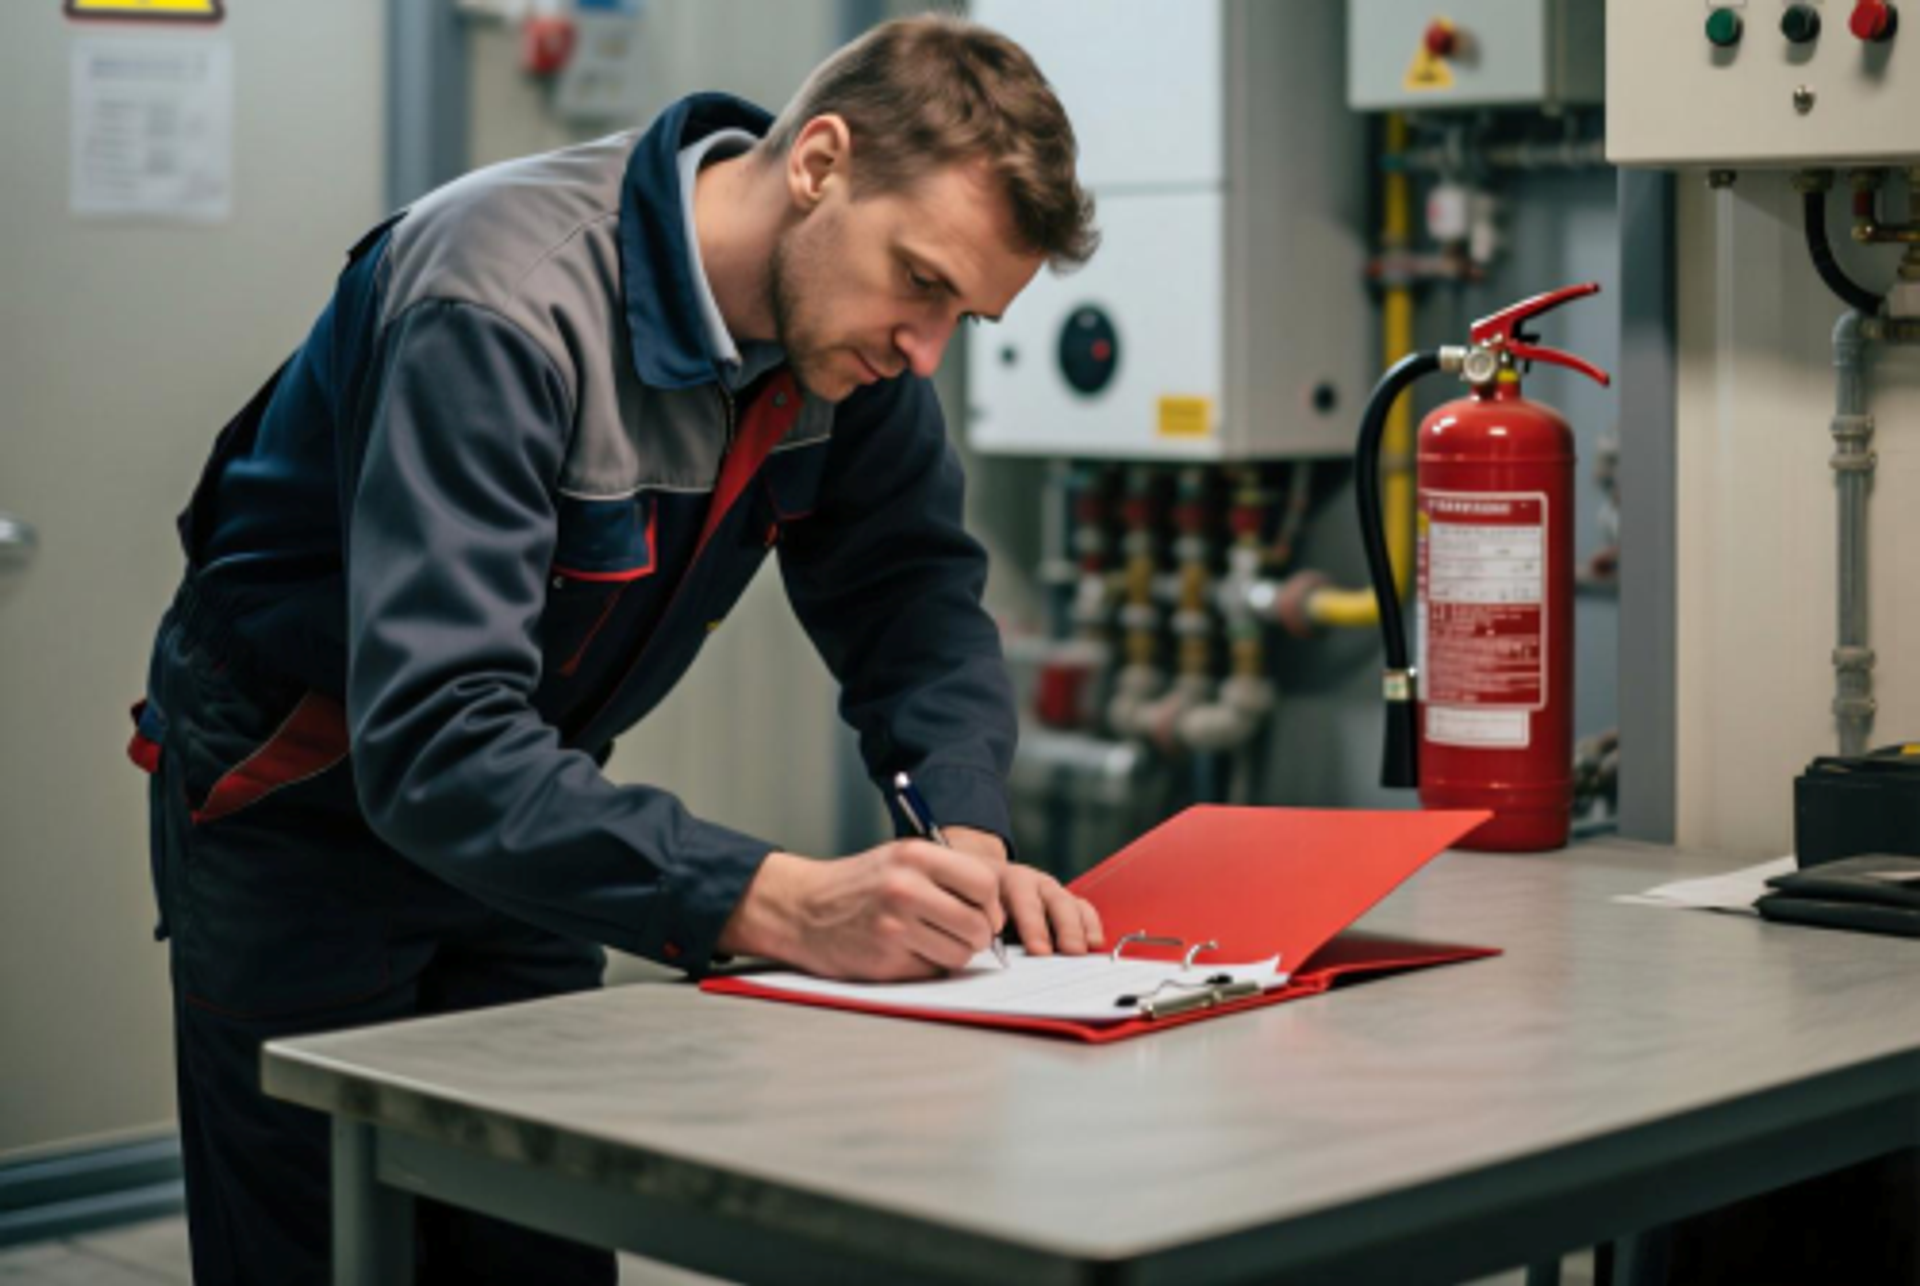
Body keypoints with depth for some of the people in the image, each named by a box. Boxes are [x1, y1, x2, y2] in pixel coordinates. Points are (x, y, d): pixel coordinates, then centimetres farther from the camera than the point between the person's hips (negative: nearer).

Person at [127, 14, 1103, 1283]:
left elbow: (910, 588, -3)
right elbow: (436, 738, -41)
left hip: (524, 801, 6)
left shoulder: (849, 320, -12)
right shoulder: (507, 306, -35)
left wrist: (968, 834, -23)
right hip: (297, 808, -6)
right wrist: (777, 906, -50)